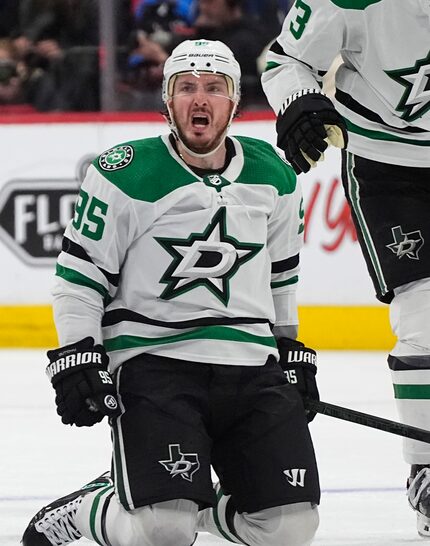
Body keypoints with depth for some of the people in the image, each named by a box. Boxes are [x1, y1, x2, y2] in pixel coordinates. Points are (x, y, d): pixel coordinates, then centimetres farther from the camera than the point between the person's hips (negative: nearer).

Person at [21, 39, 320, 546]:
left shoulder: (274, 177, 9)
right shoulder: (126, 176, -6)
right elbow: (79, 276, -2)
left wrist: (291, 351, 26)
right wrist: (77, 357, -9)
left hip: (252, 369, 5)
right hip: (153, 365, -5)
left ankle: (189, 501, 19)